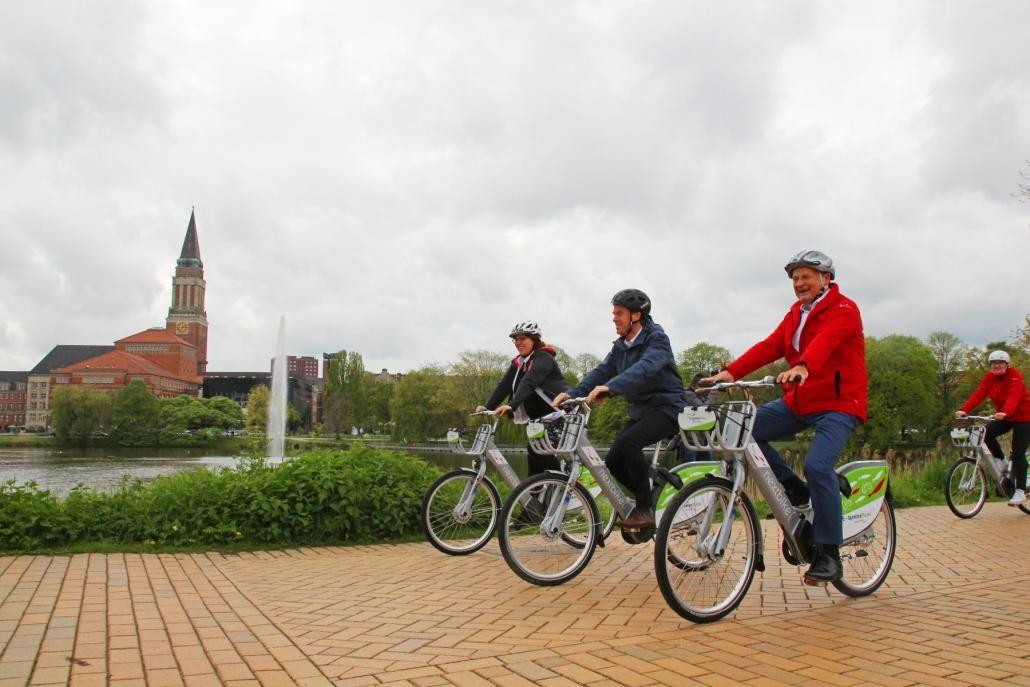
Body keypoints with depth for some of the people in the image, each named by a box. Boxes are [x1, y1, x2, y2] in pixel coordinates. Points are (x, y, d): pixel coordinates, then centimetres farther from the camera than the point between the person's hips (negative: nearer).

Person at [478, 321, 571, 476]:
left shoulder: (543, 358, -16)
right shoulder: (518, 363, 7)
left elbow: (528, 382, -32)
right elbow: (504, 386, -3)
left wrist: (511, 405, -45)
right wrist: (487, 407, -16)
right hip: (541, 414, 8)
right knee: (535, 449, 2)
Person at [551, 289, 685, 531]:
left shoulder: (656, 339, -14)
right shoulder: (620, 346, 10)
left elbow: (644, 368, -33)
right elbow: (601, 371, -1)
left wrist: (610, 387, -48)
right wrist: (572, 393, -17)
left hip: (665, 407, -8)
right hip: (640, 410, 8)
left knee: (628, 442, -30)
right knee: (613, 461, -4)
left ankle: (645, 510, -18)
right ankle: (652, 497, 17)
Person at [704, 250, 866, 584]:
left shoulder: (844, 310, -8)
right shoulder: (796, 313, 13)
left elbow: (825, 340, -31)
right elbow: (769, 346, -1)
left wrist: (802, 367, -51)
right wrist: (730, 372, -16)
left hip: (838, 405, -7)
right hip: (799, 403, 7)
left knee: (817, 465, -27)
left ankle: (829, 556, -12)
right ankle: (793, 488, 6)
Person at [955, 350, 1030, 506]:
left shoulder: (1014, 376, -18)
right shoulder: (989, 377, -2)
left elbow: (1014, 396, -33)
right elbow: (979, 394, -13)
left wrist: (1005, 412, -52)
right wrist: (964, 410, -30)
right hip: (1003, 417, 5)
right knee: (986, 433, -22)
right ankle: (1002, 461, 3)